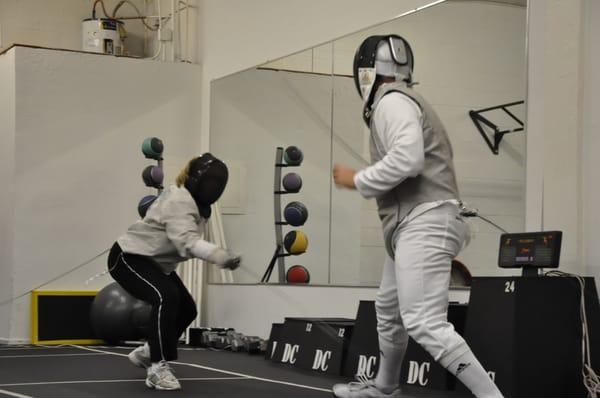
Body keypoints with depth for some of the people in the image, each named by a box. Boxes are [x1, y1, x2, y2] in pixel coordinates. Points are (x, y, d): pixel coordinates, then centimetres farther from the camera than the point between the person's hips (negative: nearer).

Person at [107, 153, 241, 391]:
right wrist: (221, 257, -59)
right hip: (128, 257, -10)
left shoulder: (194, 202, 2)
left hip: (153, 261, 10)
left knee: (186, 309, 8)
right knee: (167, 298, -31)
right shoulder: (180, 202, -28)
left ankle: (146, 353, 26)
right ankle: (158, 368, -27)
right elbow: (187, 242, -45)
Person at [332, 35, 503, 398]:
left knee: (425, 325, -17)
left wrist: (356, 179, -14)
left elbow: (406, 159, -26)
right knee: (389, 309, 26)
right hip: (416, 225, 11)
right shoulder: (404, 101, 21)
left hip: (423, 225, -11)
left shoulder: (392, 100, -10)